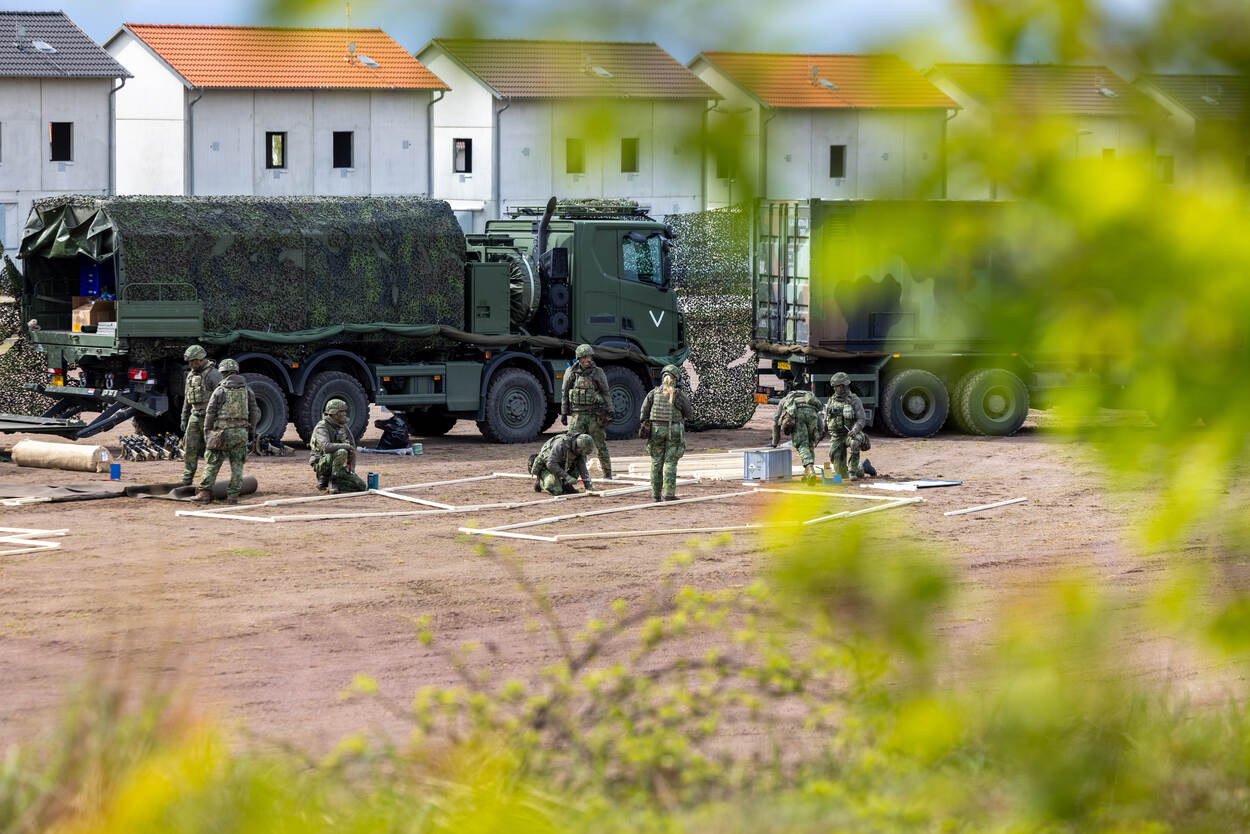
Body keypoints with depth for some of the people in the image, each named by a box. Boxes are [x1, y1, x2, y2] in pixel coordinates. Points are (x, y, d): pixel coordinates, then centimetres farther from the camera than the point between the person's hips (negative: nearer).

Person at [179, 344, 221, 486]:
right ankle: (187, 480, 5)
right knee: (190, 449, 2)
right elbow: (187, 398, 21)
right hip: (195, 416, 7)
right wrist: (184, 418, 19)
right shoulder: (191, 375, 14)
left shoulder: (213, 374, -11)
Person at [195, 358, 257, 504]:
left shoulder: (220, 391, -2)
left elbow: (210, 414, -3)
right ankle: (233, 495, 1)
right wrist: (252, 432, 15)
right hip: (241, 432, 2)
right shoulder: (247, 390, 7)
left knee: (213, 463, 4)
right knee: (237, 465, 6)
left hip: (222, 432, -2)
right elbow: (254, 413, 8)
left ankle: (205, 493, 1)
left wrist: (207, 432, 6)